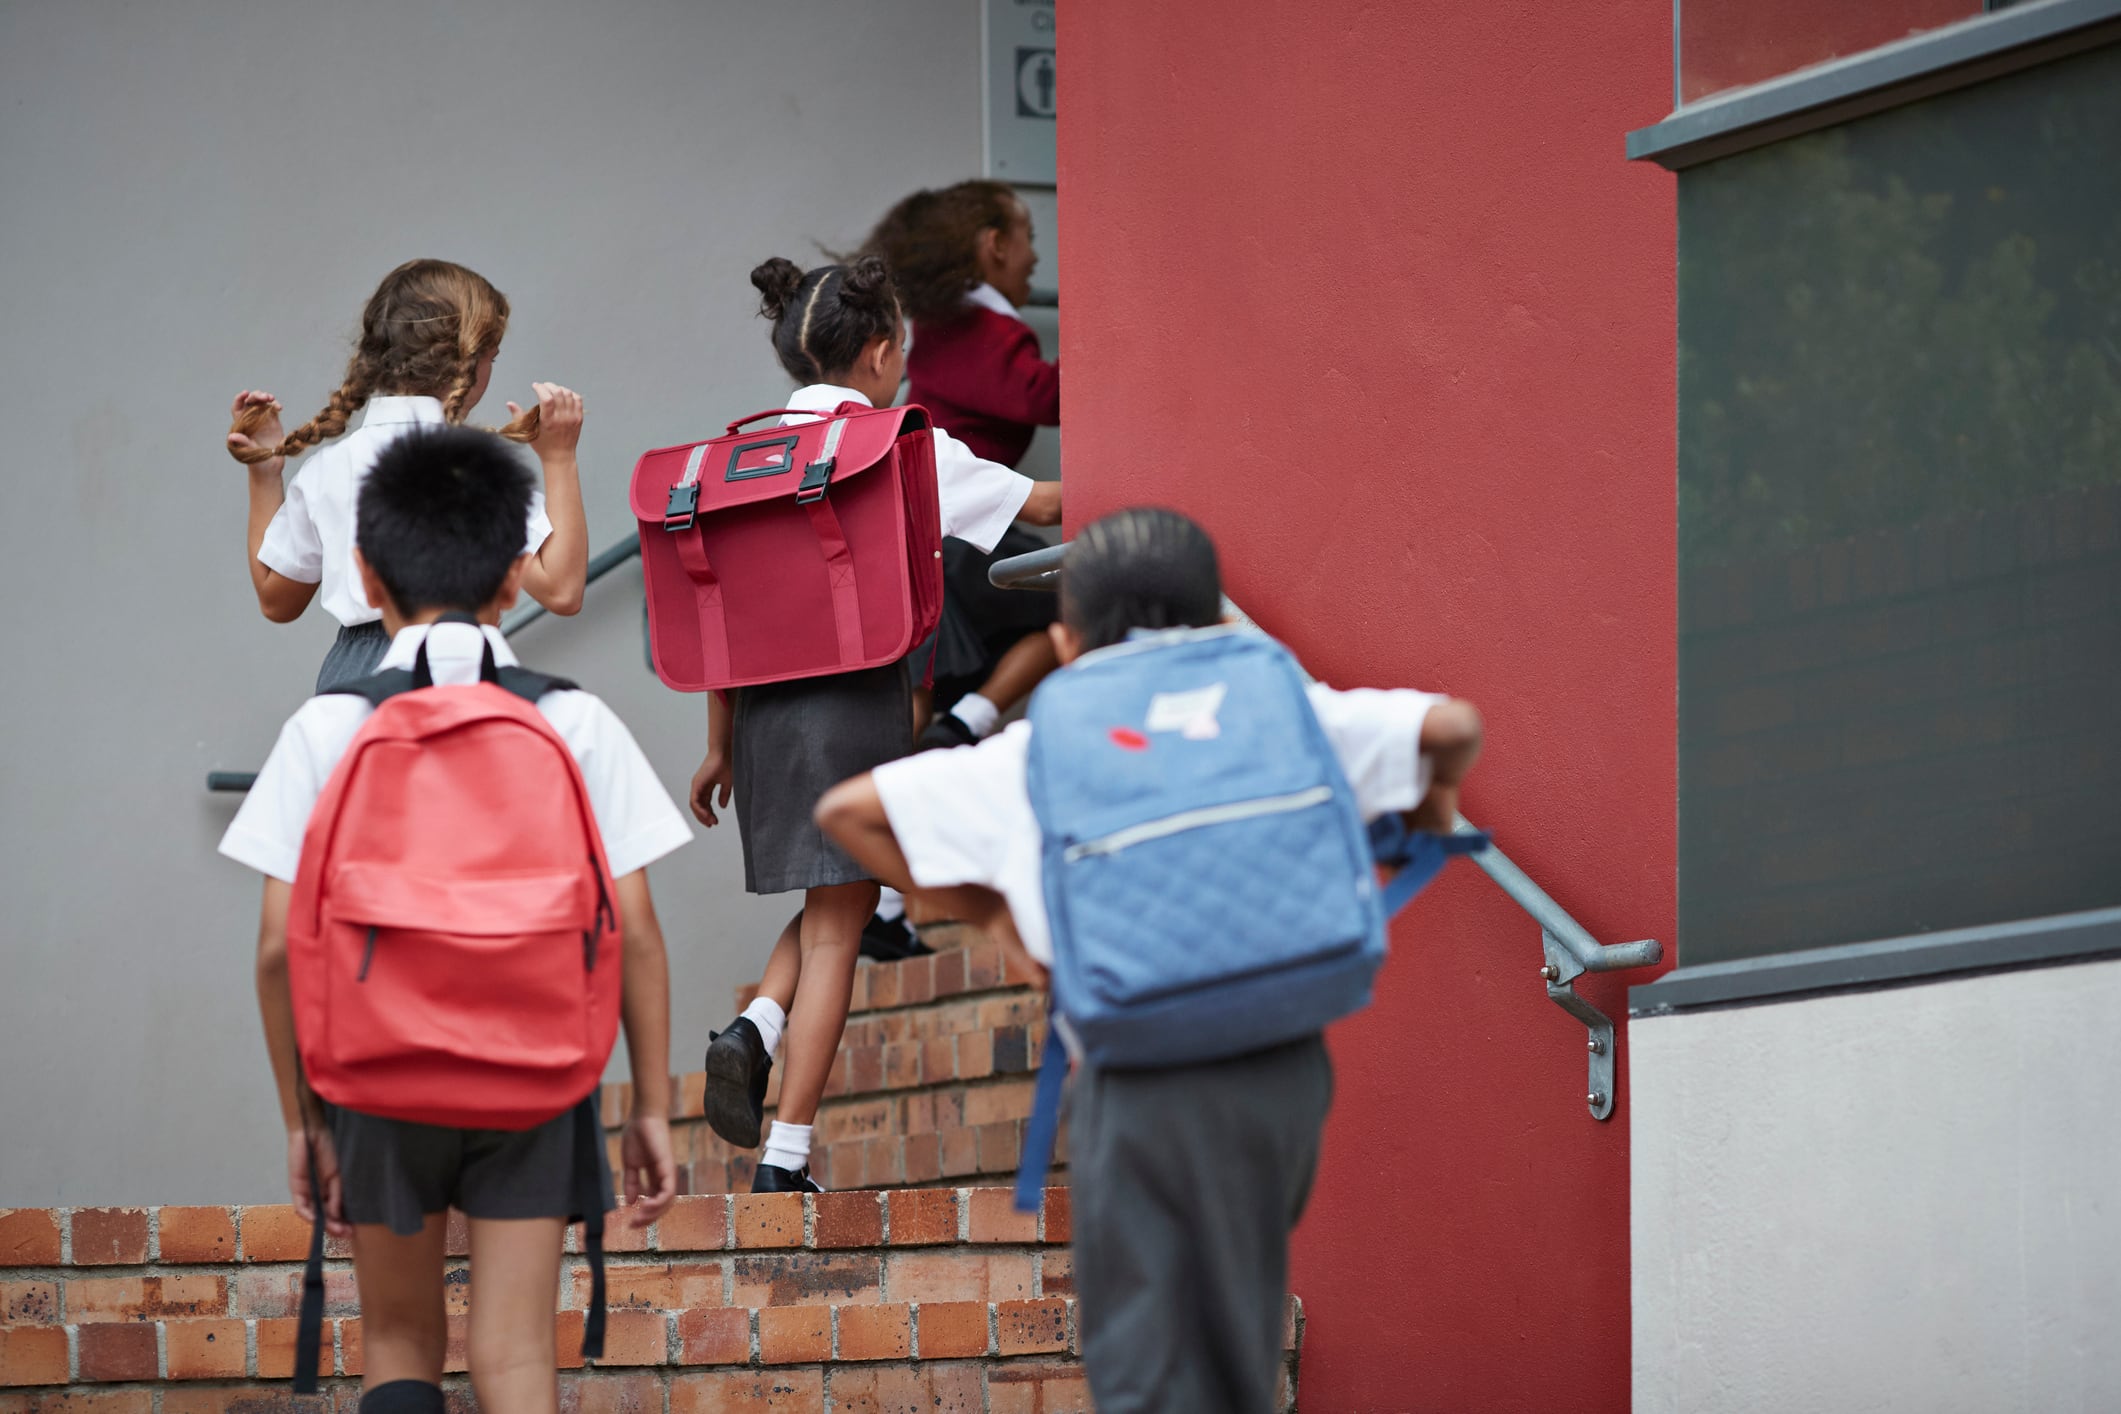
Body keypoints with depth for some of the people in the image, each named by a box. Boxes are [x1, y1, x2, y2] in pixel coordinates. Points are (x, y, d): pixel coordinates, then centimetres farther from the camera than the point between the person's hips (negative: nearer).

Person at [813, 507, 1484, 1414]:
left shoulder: (1029, 762, 5)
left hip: (1139, 1091, -2)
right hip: (1282, 1068, 2)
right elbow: (1452, 725, -6)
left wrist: (987, 911, 15)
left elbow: (845, 812, 6)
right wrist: (1432, 805, 17)